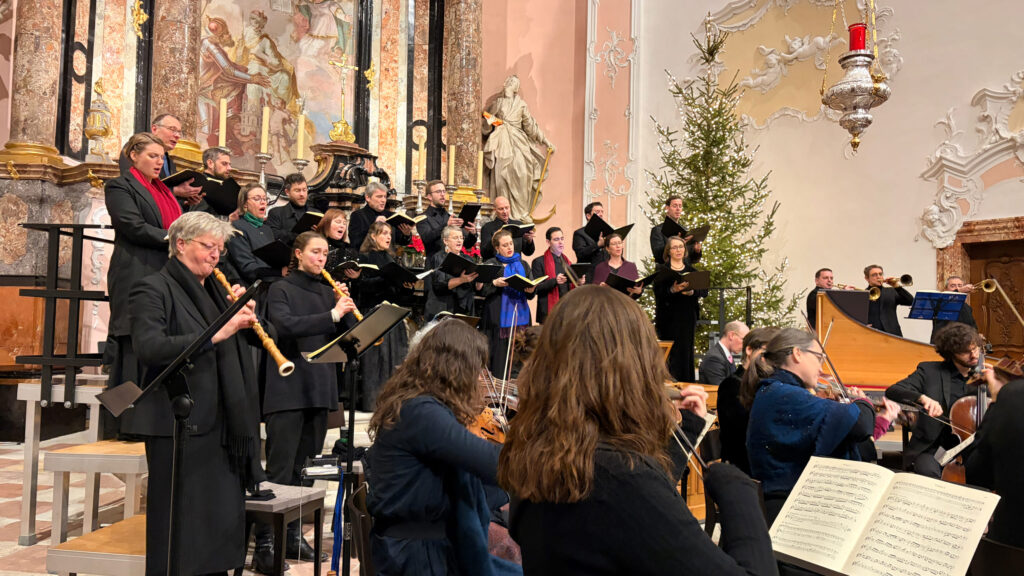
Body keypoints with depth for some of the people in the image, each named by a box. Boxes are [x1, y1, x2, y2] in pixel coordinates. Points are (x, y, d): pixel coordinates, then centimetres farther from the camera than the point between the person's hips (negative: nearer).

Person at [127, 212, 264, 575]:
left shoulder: (217, 289, 17)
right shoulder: (154, 289, -5)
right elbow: (149, 348, -21)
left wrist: (244, 315, -4)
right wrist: (215, 334, -25)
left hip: (223, 422, 7)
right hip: (177, 422, -7)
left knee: (225, 517, 11)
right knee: (179, 523, 2)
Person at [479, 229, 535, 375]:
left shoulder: (522, 265, 15)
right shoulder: (490, 265, 4)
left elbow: (531, 295, 13)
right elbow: (481, 290, -1)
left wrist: (531, 290, -9)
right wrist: (494, 283, -17)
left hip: (520, 316, 3)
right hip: (498, 318, -3)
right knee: (500, 353, -7)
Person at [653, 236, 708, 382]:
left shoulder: (691, 270, 14)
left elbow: (704, 290, 3)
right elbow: (658, 292, -9)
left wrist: (692, 291, -17)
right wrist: (673, 290, -26)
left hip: (688, 317, 3)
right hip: (669, 318, -3)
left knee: (686, 351, 4)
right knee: (672, 353, -6)